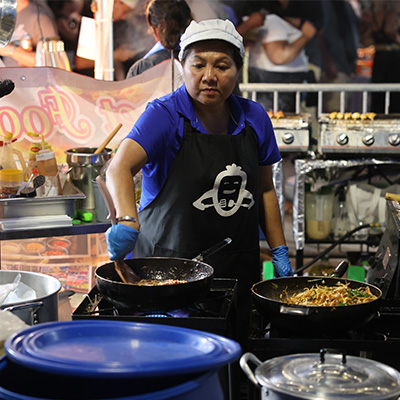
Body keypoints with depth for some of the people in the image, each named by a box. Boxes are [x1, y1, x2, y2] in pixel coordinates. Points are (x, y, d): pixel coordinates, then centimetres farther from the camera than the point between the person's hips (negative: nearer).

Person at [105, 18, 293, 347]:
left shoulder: (254, 118, 4)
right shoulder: (164, 115, -10)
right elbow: (120, 167, -27)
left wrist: (280, 252, 10)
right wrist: (127, 220, -45)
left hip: (238, 270, 4)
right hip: (169, 266, -4)